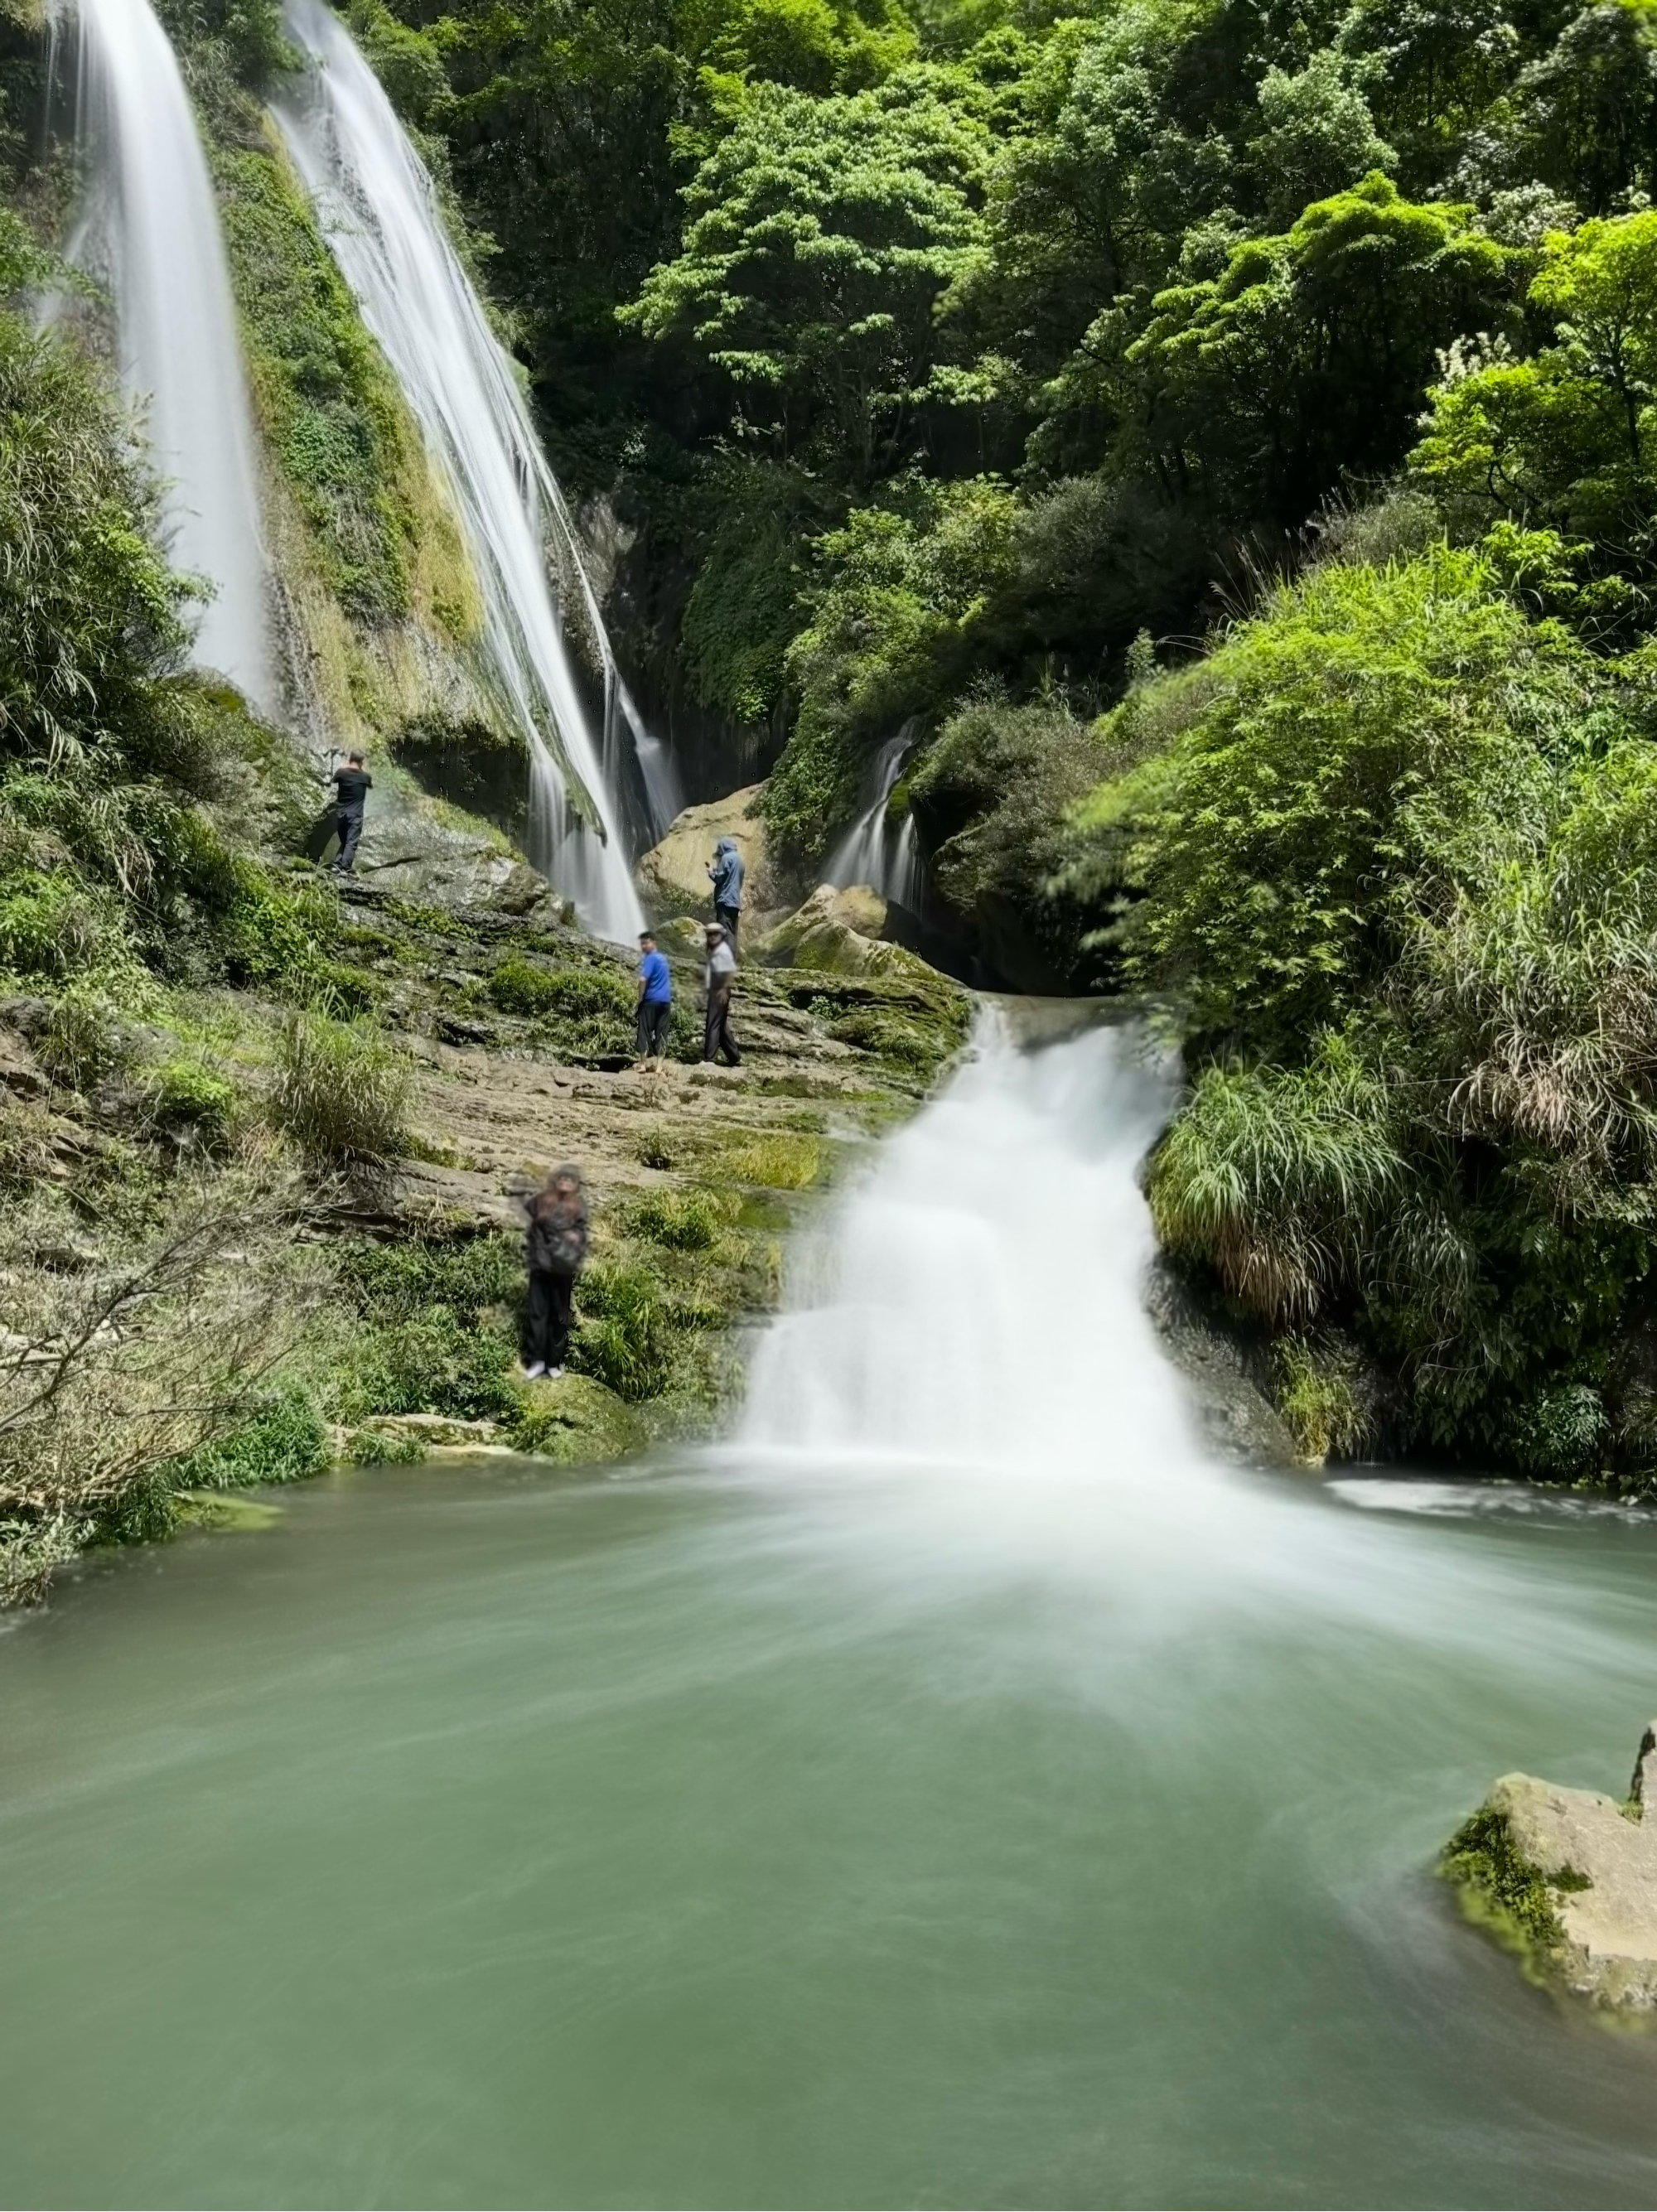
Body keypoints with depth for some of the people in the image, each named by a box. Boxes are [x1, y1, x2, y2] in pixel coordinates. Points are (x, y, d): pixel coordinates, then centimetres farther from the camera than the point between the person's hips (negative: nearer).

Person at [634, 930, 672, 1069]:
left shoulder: (650, 958, -9)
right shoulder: (663, 958, 16)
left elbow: (643, 979, -20)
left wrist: (640, 998, -11)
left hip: (651, 1000, -7)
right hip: (666, 1000, 7)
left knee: (645, 1032, 0)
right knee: (661, 1034, 4)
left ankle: (643, 1064, 1)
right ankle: (659, 1066, 0)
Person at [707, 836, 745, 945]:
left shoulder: (727, 858, -5)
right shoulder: (738, 859, 22)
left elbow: (720, 878, -8)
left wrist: (711, 871, 8)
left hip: (726, 901, -9)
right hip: (735, 901, 9)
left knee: (725, 932, -14)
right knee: (731, 933, 5)